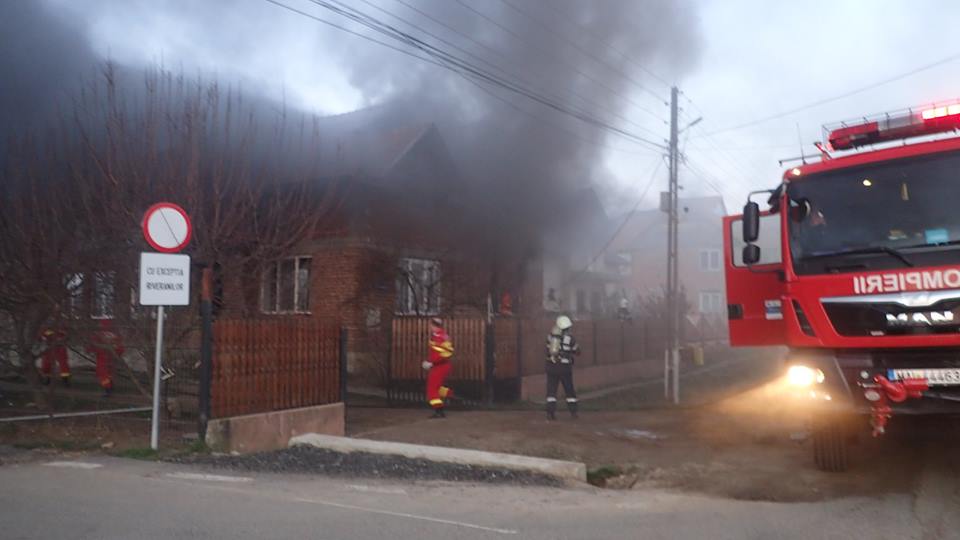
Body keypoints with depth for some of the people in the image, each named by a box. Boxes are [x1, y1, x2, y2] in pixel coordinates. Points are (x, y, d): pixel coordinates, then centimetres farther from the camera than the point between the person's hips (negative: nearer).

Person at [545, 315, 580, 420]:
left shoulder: (551, 335, 2)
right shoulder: (570, 338, -6)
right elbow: (577, 352, 7)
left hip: (551, 366, 2)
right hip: (564, 367, -2)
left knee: (551, 390, 5)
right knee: (569, 390, 13)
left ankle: (550, 412, -5)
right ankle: (573, 411, 17)